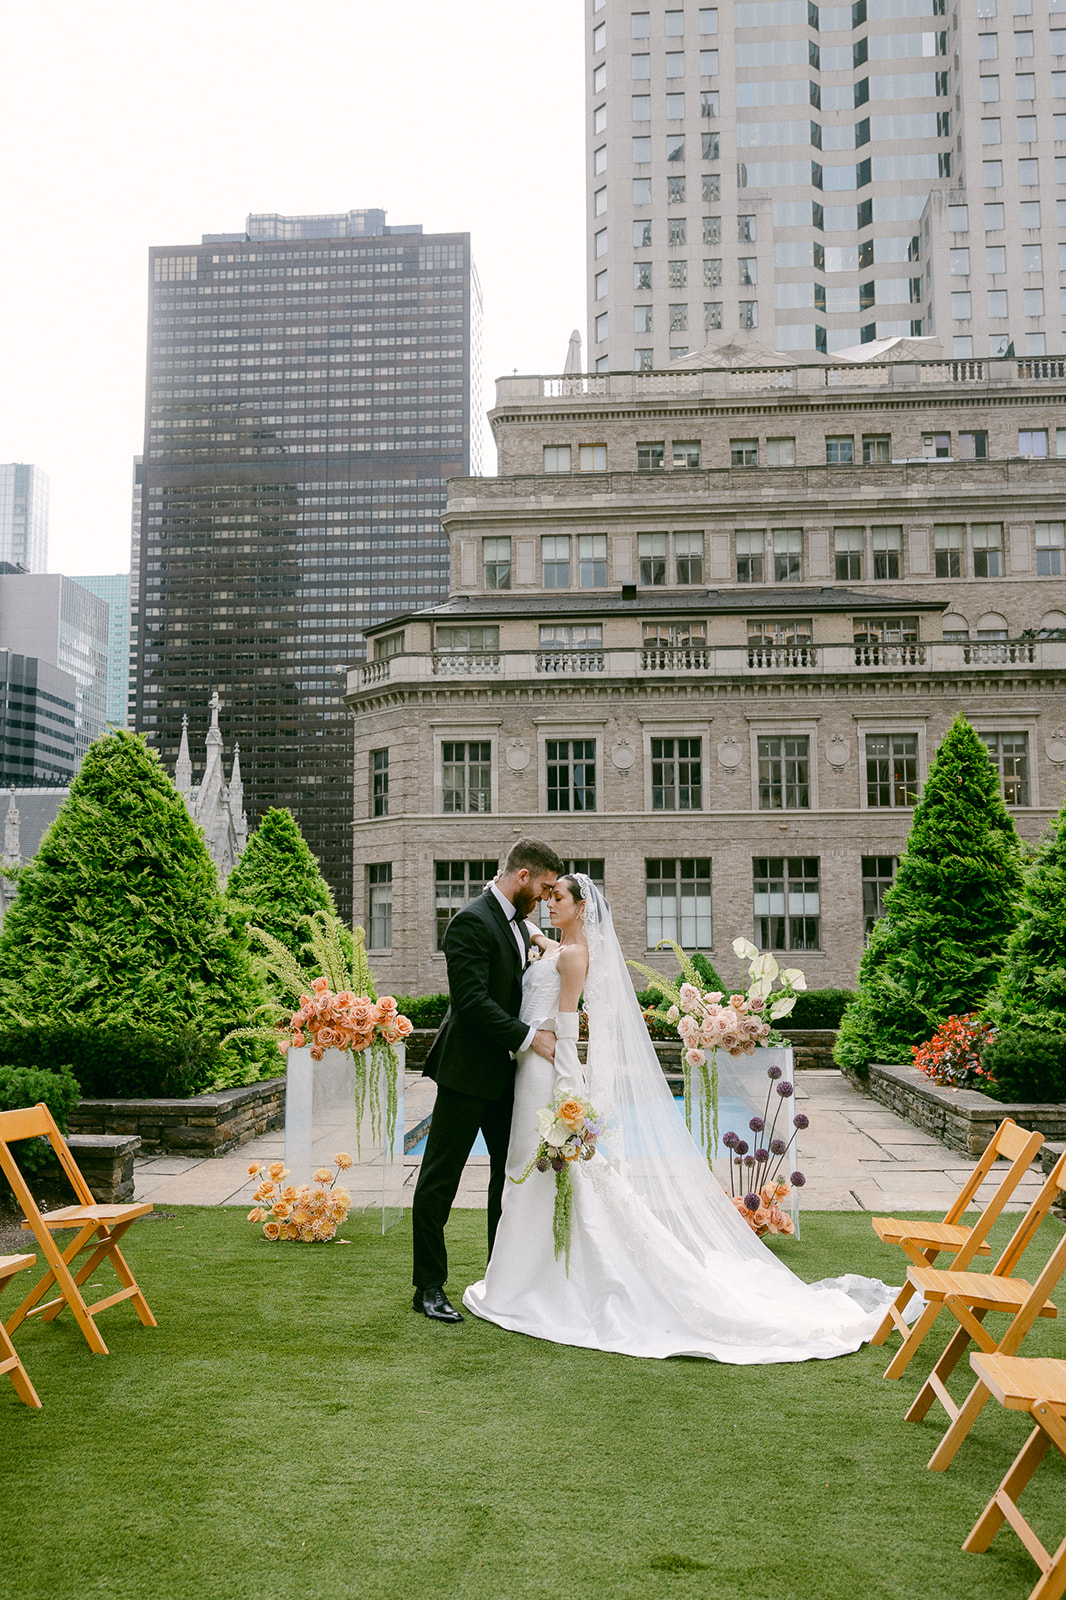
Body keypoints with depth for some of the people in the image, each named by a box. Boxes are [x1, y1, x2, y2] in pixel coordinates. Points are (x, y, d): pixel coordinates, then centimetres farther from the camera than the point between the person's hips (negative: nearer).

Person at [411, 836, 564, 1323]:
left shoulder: (518, 922, 13)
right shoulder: (471, 921, -17)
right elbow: (472, 1001, -23)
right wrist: (529, 1037, -20)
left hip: (504, 1072, 10)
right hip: (467, 1069, -9)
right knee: (438, 1182, 1)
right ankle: (429, 1288, 10)